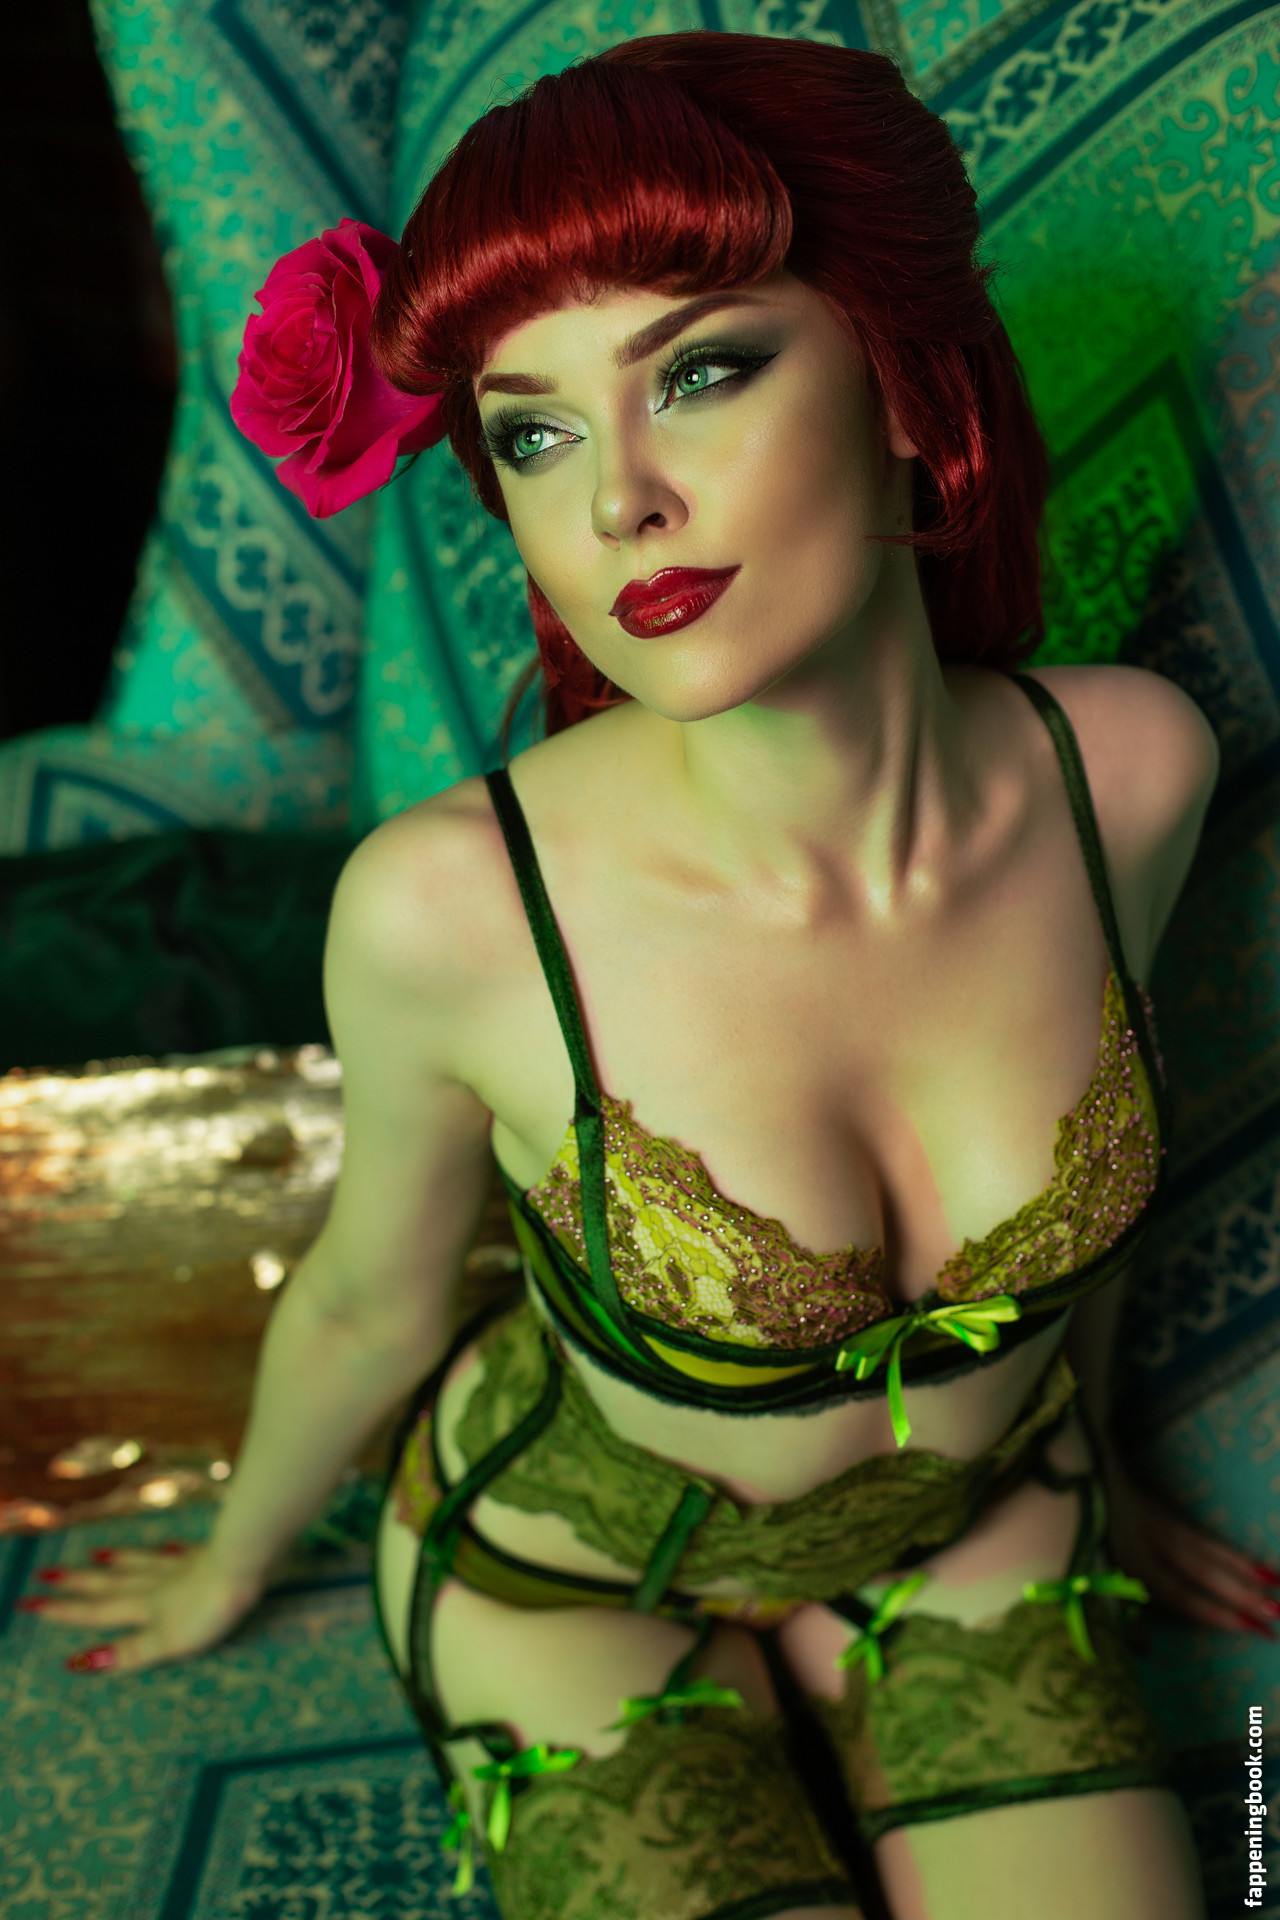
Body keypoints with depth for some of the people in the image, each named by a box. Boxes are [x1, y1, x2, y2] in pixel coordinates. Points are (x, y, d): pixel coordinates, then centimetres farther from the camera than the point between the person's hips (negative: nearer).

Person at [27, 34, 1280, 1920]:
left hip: (980, 1520, 3)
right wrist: (232, 1564, 10)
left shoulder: (1125, 767, -22)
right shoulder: (453, 906, -31)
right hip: (574, 1572, -2)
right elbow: (366, 1302, -10)